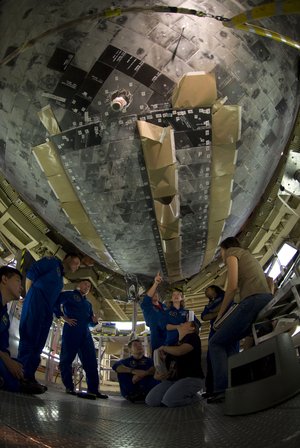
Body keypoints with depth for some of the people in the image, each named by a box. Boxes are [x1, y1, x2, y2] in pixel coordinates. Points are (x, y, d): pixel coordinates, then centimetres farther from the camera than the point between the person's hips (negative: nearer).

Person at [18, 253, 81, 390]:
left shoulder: (60, 279, 30)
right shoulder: (53, 262, 7)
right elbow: (32, 271, -4)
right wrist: (30, 295, -8)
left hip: (46, 310, 9)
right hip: (36, 301, -9)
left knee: (38, 343, 2)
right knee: (29, 336, -15)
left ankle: (29, 377, 1)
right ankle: (23, 374, -17)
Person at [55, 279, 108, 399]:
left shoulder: (88, 304, 28)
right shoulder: (69, 295, 8)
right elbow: (55, 302, -9)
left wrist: (94, 321, 4)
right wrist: (64, 317, -11)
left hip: (85, 334, 6)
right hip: (71, 331, -6)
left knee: (91, 362, 0)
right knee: (67, 359, -4)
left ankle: (93, 389, 2)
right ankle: (69, 387, 7)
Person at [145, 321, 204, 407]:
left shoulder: (192, 337, -3)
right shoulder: (173, 344, 21)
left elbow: (179, 351, -22)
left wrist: (164, 348, -3)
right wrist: (157, 375, -1)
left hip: (191, 378, -8)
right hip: (171, 380, 8)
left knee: (169, 400, -30)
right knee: (150, 400, -10)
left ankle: (192, 397, 0)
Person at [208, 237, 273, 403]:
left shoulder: (232, 252, 10)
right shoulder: (250, 257, 35)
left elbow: (232, 286, -5)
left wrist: (220, 314, 3)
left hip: (252, 301, -8)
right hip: (269, 301, 8)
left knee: (216, 343, 0)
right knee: (228, 342, 19)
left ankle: (222, 389, -15)